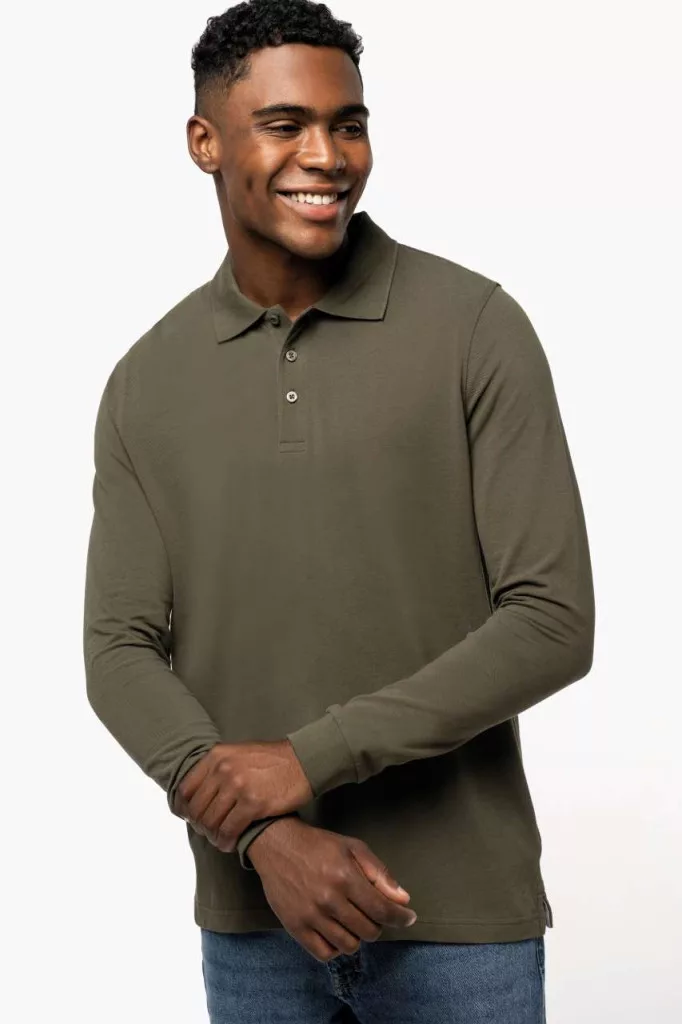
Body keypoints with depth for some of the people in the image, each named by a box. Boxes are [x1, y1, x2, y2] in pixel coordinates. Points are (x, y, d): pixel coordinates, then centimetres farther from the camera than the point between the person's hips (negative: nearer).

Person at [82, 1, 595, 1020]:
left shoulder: (476, 327, -7)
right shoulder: (147, 382, 3)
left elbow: (553, 624, -10)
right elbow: (121, 650, 0)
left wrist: (311, 758, -15)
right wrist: (265, 835, -15)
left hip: (459, 915, -2)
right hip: (250, 913, 3)